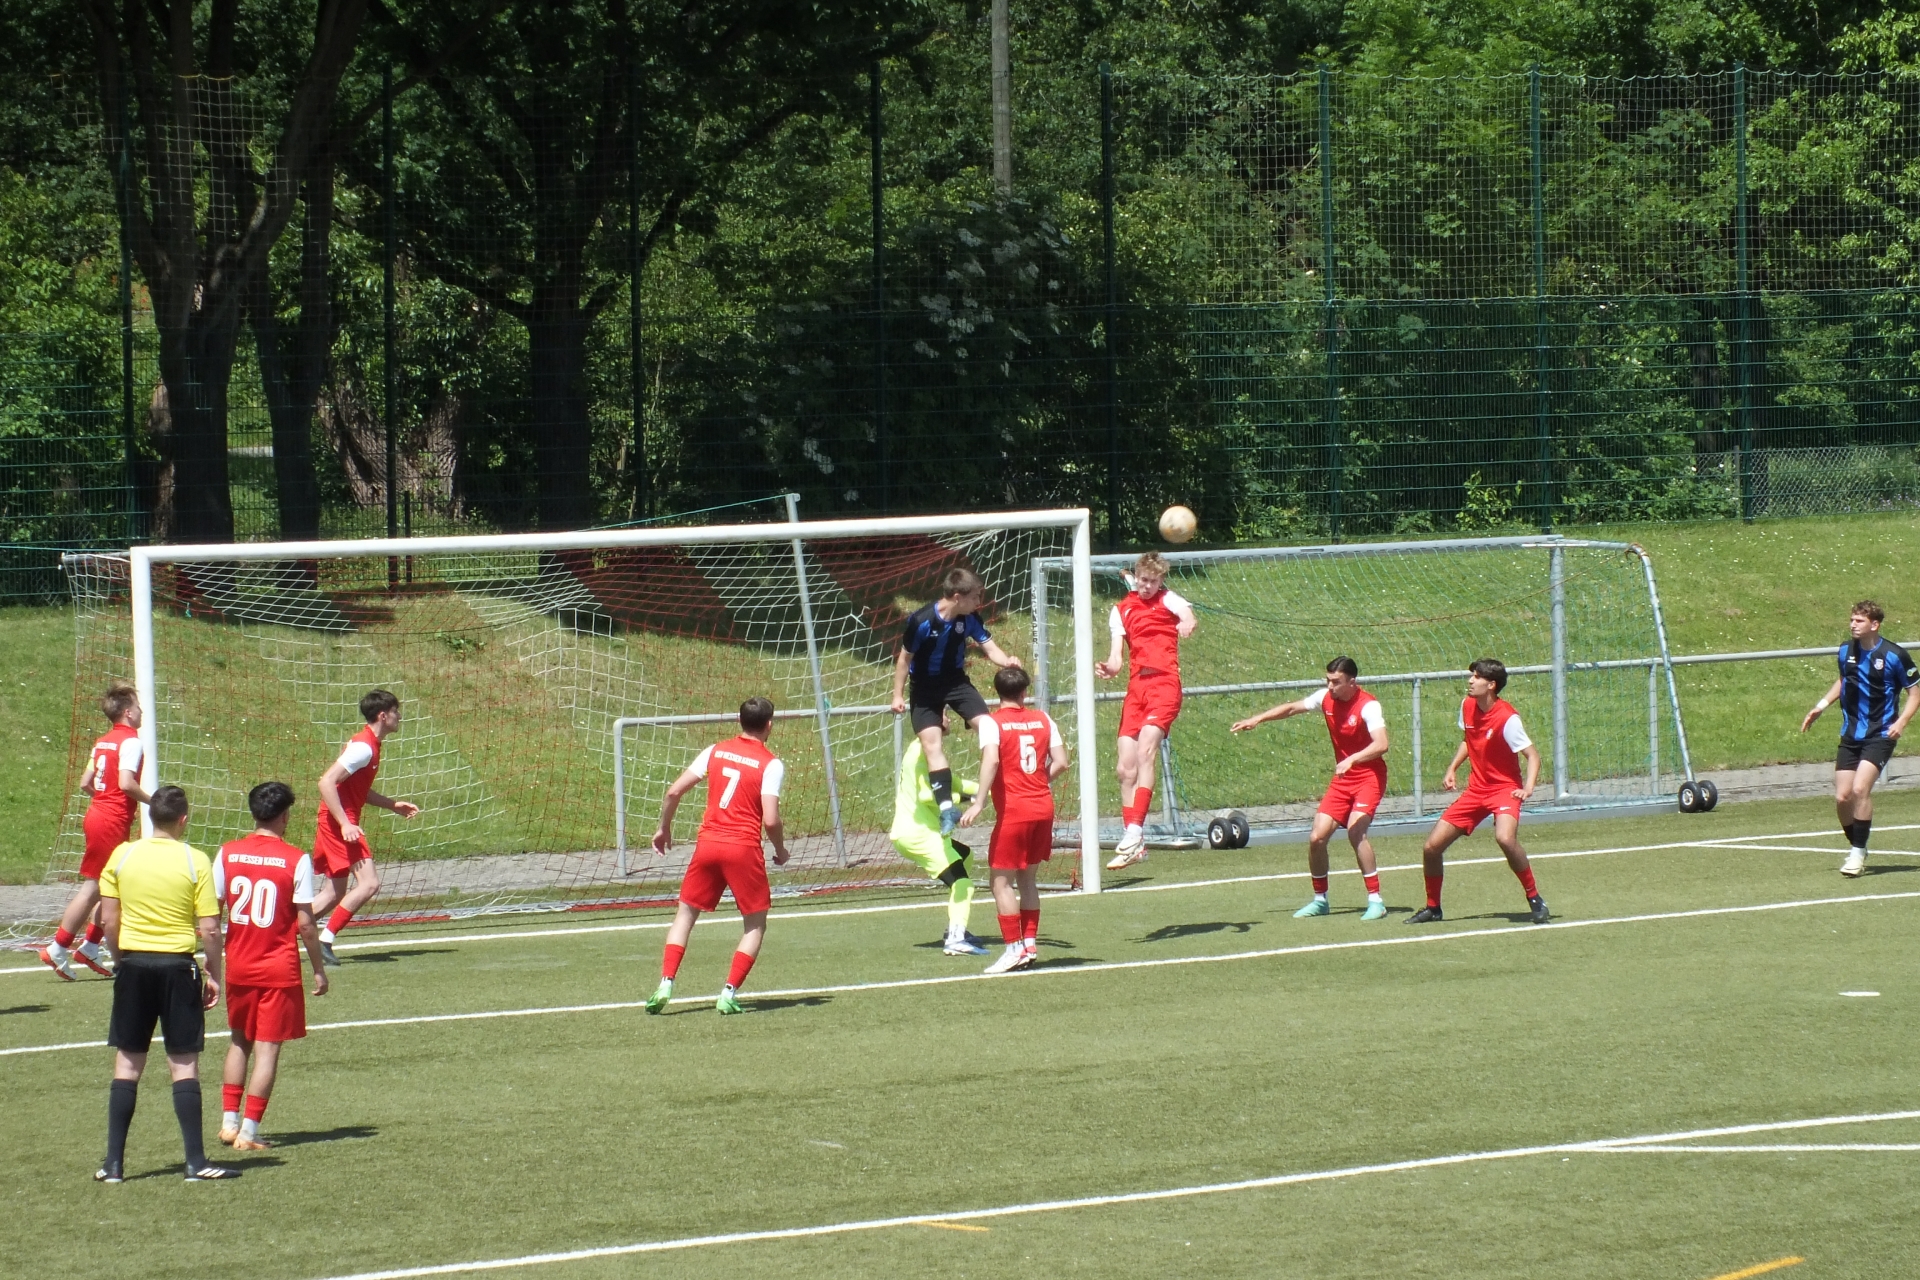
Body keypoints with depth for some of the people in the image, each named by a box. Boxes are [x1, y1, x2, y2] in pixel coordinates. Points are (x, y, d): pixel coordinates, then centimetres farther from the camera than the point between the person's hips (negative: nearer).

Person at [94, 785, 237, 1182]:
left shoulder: (122, 856, 0)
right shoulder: (195, 861, -7)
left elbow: (108, 920, 2)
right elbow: (209, 930, -8)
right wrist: (213, 974, 4)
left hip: (133, 963, 2)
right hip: (178, 965, -2)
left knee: (127, 1062, 8)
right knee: (184, 1063, 3)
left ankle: (114, 1162, 6)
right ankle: (196, 1161, 1)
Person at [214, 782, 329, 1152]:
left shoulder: (227, 854, -2)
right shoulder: (296, 860, -11)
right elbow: (305, 923, -10)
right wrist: (319, 968, 1)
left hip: (238, 965, 4)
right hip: (279, 968, -4)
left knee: (240, 1041, 20)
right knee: (268, 1047, 2)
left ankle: (229, 1121, 18)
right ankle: (249, 1130, -1)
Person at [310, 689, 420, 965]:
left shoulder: (369, 745, 15)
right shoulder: (364, 747, -16)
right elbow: (327, 782, -22)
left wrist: (393, 805, 19)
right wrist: (345, 824, -25)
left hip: (341, 822, 10)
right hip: (339, 821, -10)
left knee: (335, 893, 11)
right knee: (369, 883, -15)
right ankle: (325, 940, -14)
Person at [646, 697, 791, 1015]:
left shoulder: (716, 751, 8)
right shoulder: (771, 764, -4)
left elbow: (674, 791, 6)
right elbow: (770, 820, -12)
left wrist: (664, 828, 20)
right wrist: (780, 850, 7)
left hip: (708, 844, 3)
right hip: (744, 849, -3)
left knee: (686, 912, 16)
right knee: (755, 923, 11)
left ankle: (665, 985, 3)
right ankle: (729, 993, -1)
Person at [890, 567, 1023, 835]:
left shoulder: (970, 619, -14)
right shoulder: (921, 621, -25)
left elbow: (990, 648, -12)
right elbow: (905, 657, -12)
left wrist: (1007, 661, -35)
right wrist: (898, 695, -8)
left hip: (956, 681, 3)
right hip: (925, 687, -3)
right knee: (932, 743, -14)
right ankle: (946, 806, -16)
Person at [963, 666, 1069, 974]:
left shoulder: (993, 723, -6)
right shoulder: (1043, 719, 7)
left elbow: (991, 759, -23)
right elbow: (1061, 762, 5)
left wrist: (979, 802, -26)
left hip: (1013, 811, -5)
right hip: (1043, 808, 5)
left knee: (1002, 881, 1)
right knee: (1028, 879, 17)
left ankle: (1014, 948, -5)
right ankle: (1030, 944, 15)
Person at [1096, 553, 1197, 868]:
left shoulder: (1167, 600, 5)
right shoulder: (1121, 610, 15)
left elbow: (1188, 616, -19)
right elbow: (1116, 659, 9)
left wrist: (1187, 624, -44)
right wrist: (1108, 668, -16)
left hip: (1163, 685, -5)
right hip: (1136, 688, 5)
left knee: (1144, 753, -21)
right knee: (1125, 769, 2)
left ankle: (1134, 834, -26)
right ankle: (1133, 845, 12)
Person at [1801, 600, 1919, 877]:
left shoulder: (1894, 655, -11)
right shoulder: (1846, 651, 4)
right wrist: (1821, 706, 15)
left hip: (1880, 735, -5)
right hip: (1850, 735, 5)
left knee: (1860, 788, -22)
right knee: (1842, 798, -2)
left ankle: (1858, 852, -9)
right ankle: (1855, 847, 22)